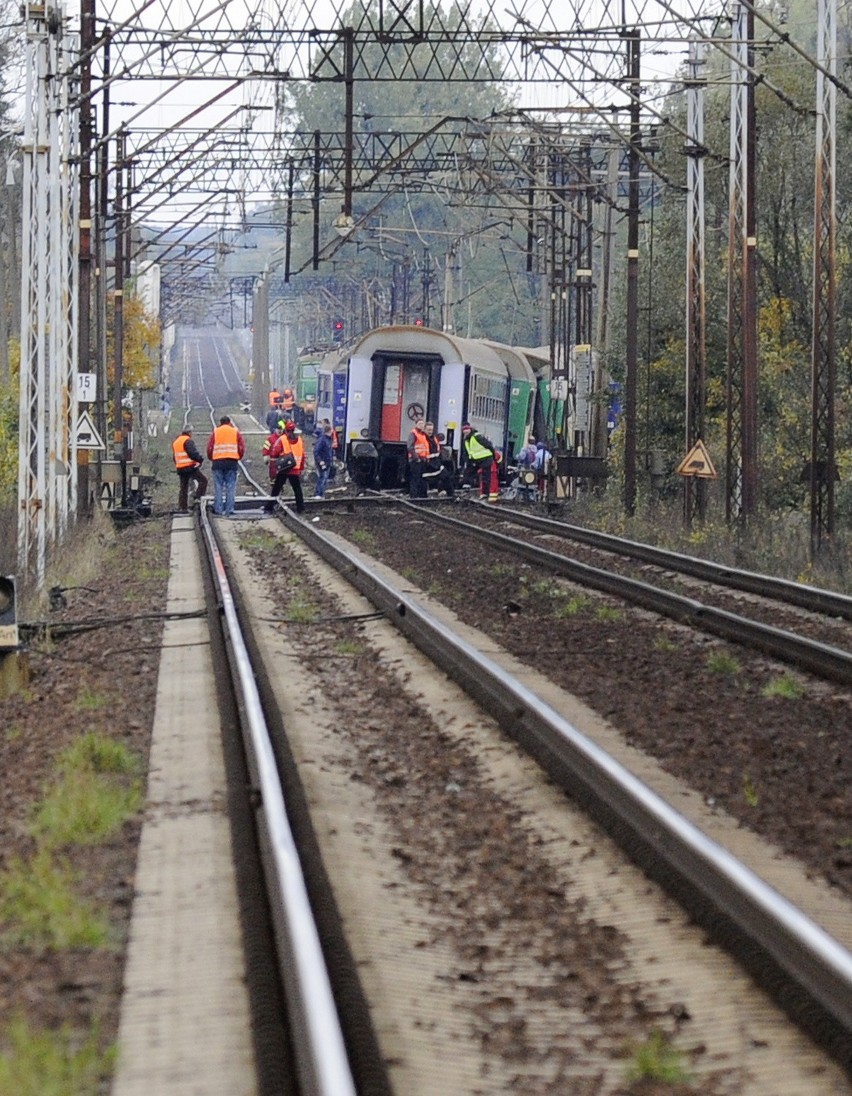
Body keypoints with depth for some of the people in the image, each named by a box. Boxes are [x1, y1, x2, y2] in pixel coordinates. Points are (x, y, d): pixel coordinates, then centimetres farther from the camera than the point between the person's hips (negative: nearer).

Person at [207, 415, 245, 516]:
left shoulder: (215, 432, 7)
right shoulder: (236, 432, 7)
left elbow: (209, 448, 3)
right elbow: (242, 448, 3)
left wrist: (211, 459, 17)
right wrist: (238, 458, 18)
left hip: (217, 461, 0)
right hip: (232, 461, 0)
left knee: (218, 486, 5)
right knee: (230, 487, 2)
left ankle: (218, 509, 2)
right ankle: (229, 510, -2)